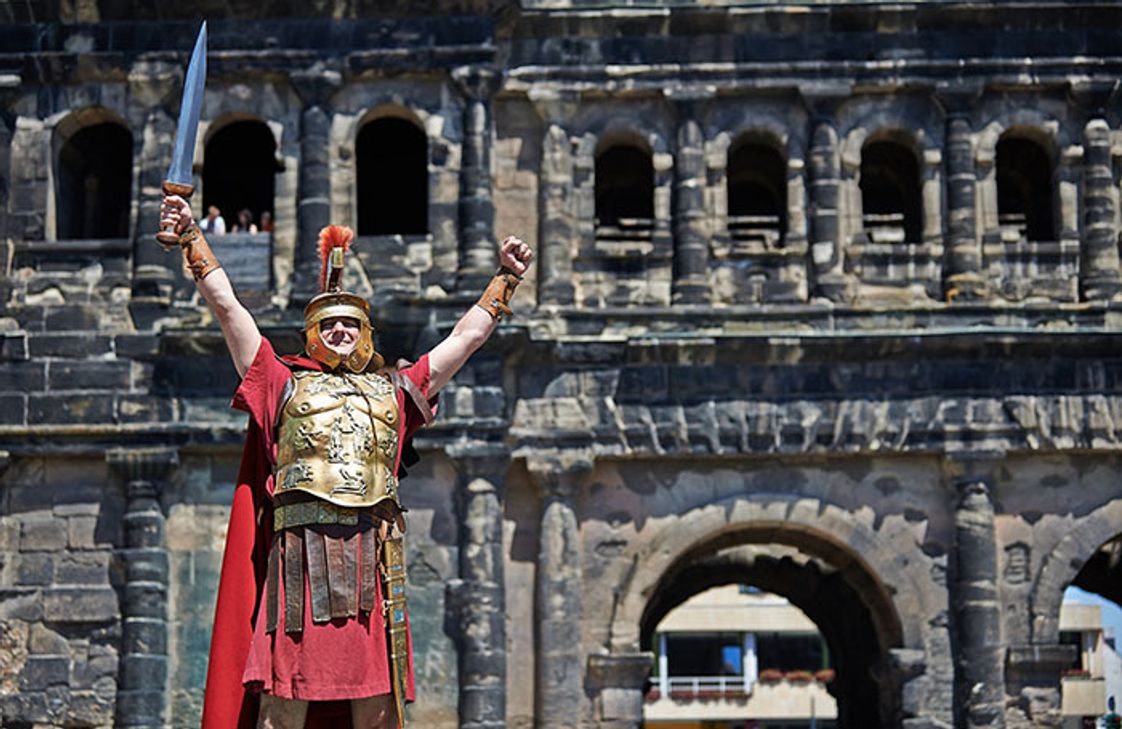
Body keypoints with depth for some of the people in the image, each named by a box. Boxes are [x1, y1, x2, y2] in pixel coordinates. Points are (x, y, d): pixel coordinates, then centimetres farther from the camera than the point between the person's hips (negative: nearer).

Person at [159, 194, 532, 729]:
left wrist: (507, 277, 29)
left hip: (373, 558, 2)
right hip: (301, 551, -2)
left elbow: (468, 334, 26)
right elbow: (226, 305, 14)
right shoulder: (284, 385, 16)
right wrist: (191, 236, 13)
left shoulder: (393, 392, 21)